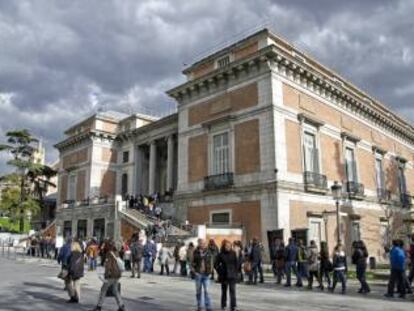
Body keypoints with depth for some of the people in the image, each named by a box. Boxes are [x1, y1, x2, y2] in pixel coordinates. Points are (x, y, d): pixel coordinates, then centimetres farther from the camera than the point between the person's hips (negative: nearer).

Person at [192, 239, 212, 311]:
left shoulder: (208, 252, 2)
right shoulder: (196, 252, -2)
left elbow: (210, 262, 10)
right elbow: (192, 262, 3)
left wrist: (209, 271, 1)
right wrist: (193, 271, -6)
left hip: (206, 274, 0)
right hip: (198, 274, 0)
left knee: (206, 291, -5)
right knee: (198, 291, 10)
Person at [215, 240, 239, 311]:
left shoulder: (233, 253, -2)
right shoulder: (220, 254, -4)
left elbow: (237, 263, 5)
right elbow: (216, 264, 3)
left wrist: (236, 272, 1)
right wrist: (220, 272, -1)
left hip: (232, 275, 0)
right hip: (224, 276, 0)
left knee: (232, 291, -7)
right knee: (224, 291, 12)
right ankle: (223, 305, 28)